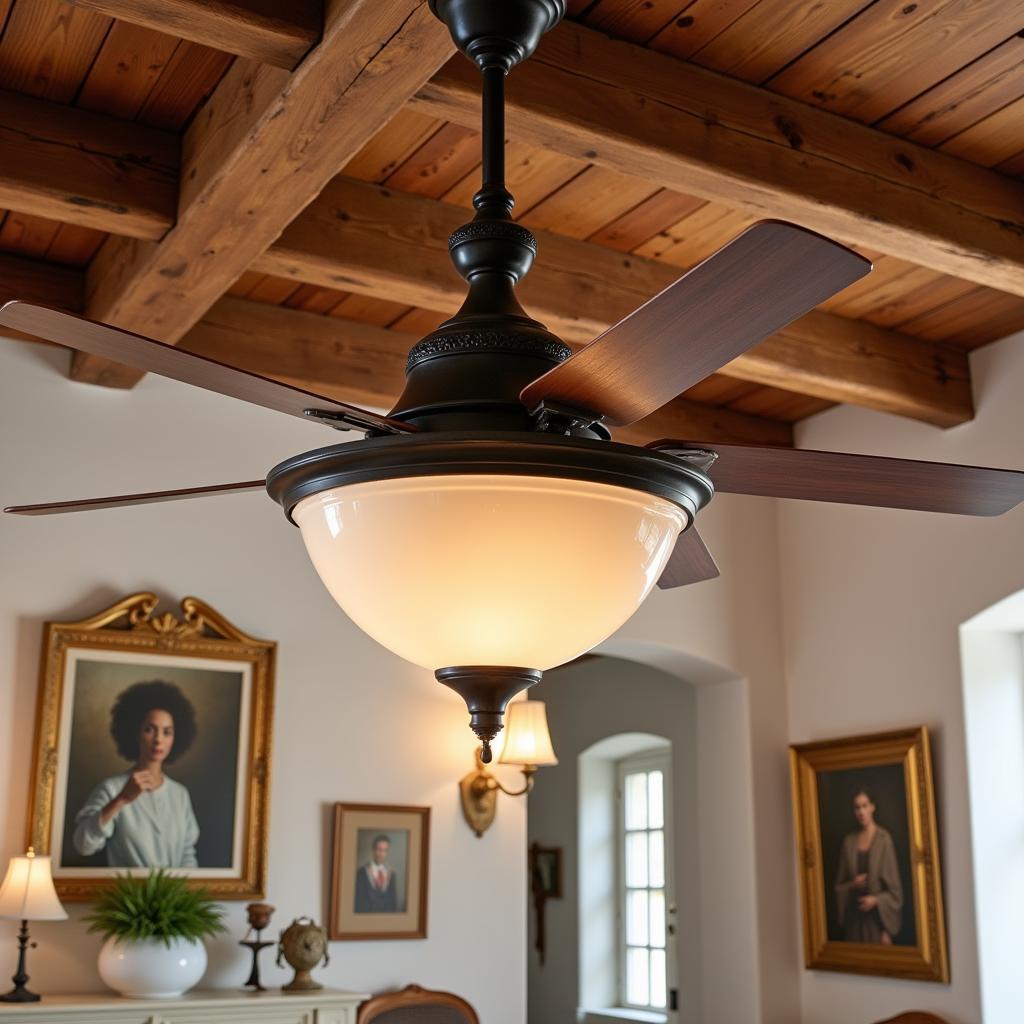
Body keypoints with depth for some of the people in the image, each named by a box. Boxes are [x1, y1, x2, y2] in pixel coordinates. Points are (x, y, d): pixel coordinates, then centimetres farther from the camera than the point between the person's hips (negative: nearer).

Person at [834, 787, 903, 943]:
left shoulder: (883, 839, -6)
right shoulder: (849, 842, 7)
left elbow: (894, 886, -5)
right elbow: (839, 886, 12)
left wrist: (876, 900, -16)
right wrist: (852, 885, -7)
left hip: (878, 915, -4)